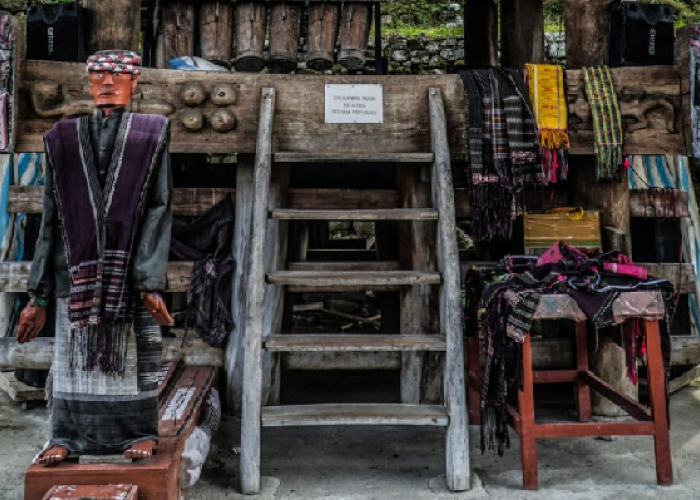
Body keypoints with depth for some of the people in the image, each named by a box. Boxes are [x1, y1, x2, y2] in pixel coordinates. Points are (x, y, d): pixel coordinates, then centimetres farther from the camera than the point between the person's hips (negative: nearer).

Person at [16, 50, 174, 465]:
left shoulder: (152, 135, 4)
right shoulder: (64, 139, 10)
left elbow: (159, 209, -4)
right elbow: (52, 218, 8)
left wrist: (150, 282, -13)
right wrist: (40, 294, 5)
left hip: (132, 270, -2)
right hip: (78, 270, 2)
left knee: (135, 352, 5)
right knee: (74, 352, 6)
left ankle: (141, 432, 19)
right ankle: (68, 435, 20)